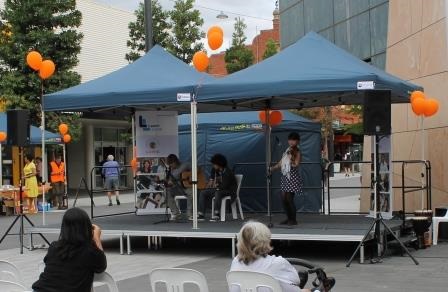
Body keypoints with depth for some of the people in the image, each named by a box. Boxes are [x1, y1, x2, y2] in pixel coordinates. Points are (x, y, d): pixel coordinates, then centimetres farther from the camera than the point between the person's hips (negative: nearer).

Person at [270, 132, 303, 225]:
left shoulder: (297, 152, -7)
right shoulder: (287, 150, 14)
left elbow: (296, 164, -20)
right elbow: (281, 163, 17)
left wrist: (291, 157, -27)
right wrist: (272, 168, 6)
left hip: (292, 177, -7)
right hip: (285, 176, 8)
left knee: (289, 199, -7)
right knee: (283, 198, 7)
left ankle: (293, 220, 4)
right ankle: (289, 218, 19)